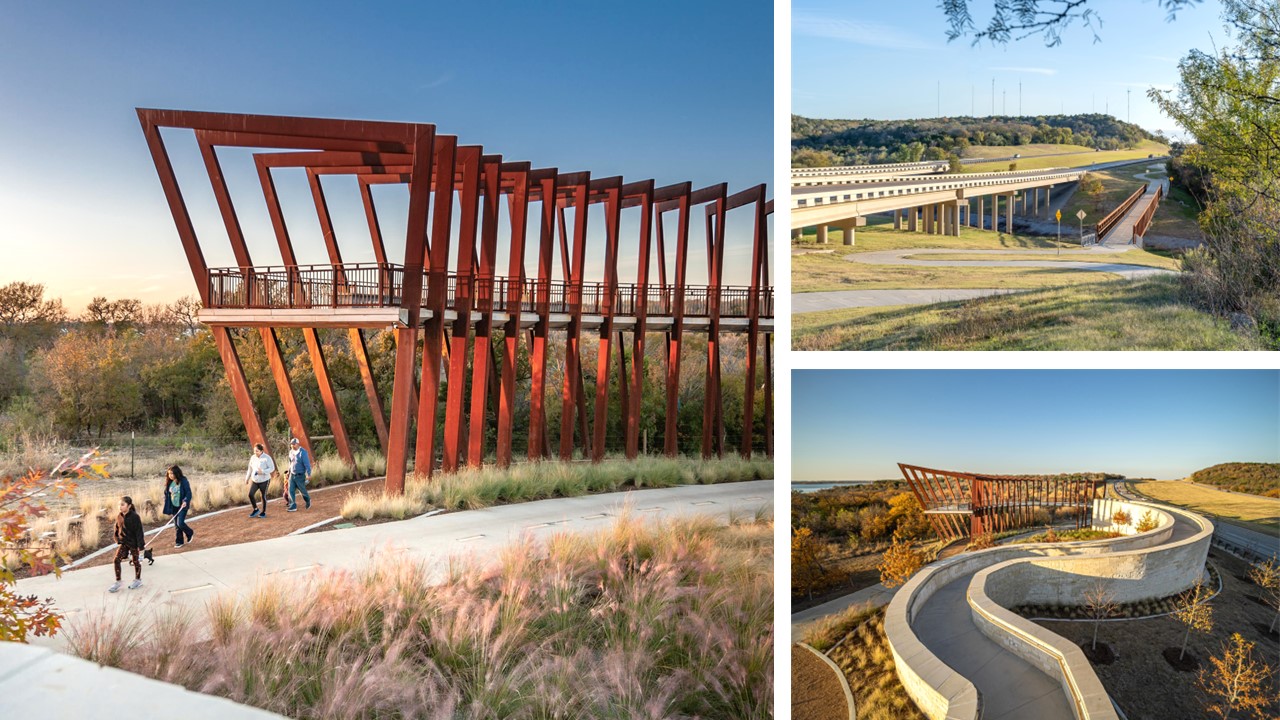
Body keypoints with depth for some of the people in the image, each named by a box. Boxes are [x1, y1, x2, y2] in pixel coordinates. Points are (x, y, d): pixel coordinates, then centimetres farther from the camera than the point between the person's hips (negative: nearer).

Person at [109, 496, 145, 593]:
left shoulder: (134, 517, -19)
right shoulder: (119, 517, -2)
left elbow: (139, 531, -17)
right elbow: (117, 529, 13)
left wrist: (140, 545, -17)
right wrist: (118, 540, 13)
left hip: (133, 543, -5)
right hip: (123, 543, 5)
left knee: (135, 561, 9)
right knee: (116, 559, -6)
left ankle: (138, 580, 28)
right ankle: (117, 582, 4)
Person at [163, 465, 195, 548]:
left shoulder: (183, 481, -13)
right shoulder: (169, 482, 4)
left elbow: (188, 493, -13)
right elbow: (166, 493, 13)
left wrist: (186, 501, -29)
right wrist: (167, 506, 8)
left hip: (182, 506, -6)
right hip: (174, 507, 6)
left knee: (180, 523, -12)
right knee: (176, 525, 10)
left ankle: (190, 533, 17)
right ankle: (180, 541, 22)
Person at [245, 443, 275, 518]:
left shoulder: (267, 458, -14)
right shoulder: (253, 457, 2)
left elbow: (272, 468, -14)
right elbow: (250, 469, 14)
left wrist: (262, 472, -27)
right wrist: (247, 478, 14)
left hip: (264, 480, -5)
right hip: (255, 480, 5)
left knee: (263, 496, 3)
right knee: (250, 494, -6)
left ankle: (264, 512, 20)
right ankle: (256, 510, 13)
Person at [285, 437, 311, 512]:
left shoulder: (303, 452, -16)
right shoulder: (291, 452, 5)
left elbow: (307, 463, -18)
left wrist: (308, 473, -24)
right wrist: (289, 471, 23)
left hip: (300, 475, -6)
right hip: (292, 475, 6)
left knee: (302, 490, 7)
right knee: (290, 491, -2)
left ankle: (308, 501, 34)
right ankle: (293, 507, 1)